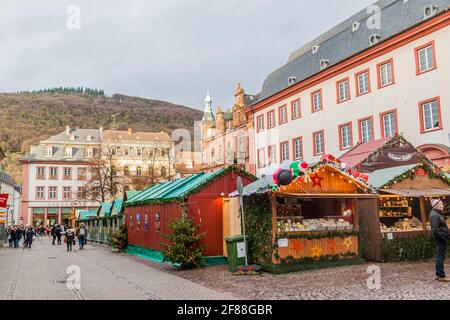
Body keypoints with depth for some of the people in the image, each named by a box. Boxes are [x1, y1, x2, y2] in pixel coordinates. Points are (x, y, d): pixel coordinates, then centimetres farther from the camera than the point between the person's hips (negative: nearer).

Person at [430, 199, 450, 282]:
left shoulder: (438, 213, 16)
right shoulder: (434, 215, -18)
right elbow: (435, 230, -24)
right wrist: (443, 236, -21)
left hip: (442, 238, 11)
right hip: (440, 238, -11)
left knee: (440, 256, 15)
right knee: (441, 256, -7)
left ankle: (438, 274, 23)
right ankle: (441, 276, -3)